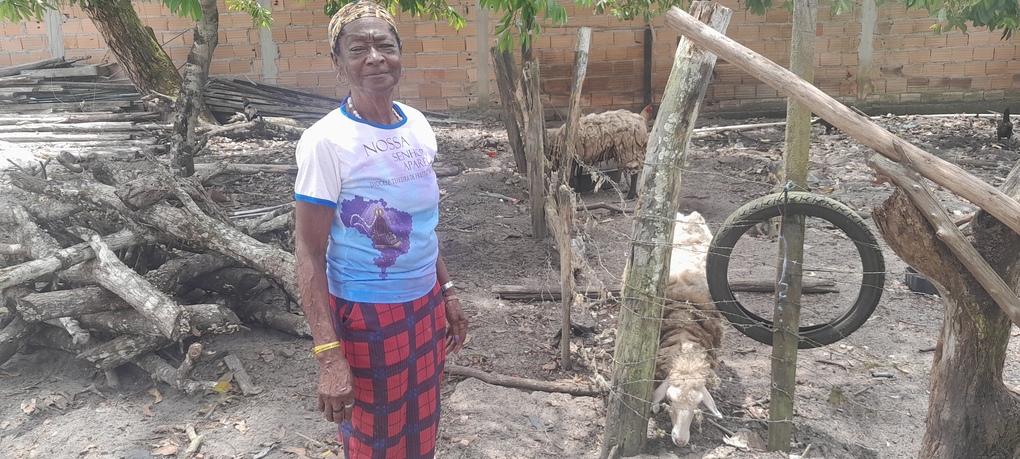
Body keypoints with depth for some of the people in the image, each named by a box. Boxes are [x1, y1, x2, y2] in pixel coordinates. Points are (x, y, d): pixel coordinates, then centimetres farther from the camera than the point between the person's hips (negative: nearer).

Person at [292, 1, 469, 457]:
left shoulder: (417, 124, 0)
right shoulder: (326, 141, -19)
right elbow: (308, 251, -18)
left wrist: (447, 292, 14)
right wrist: (329, 356, -23)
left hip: (425, 305, 6)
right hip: (366, 315, -5)